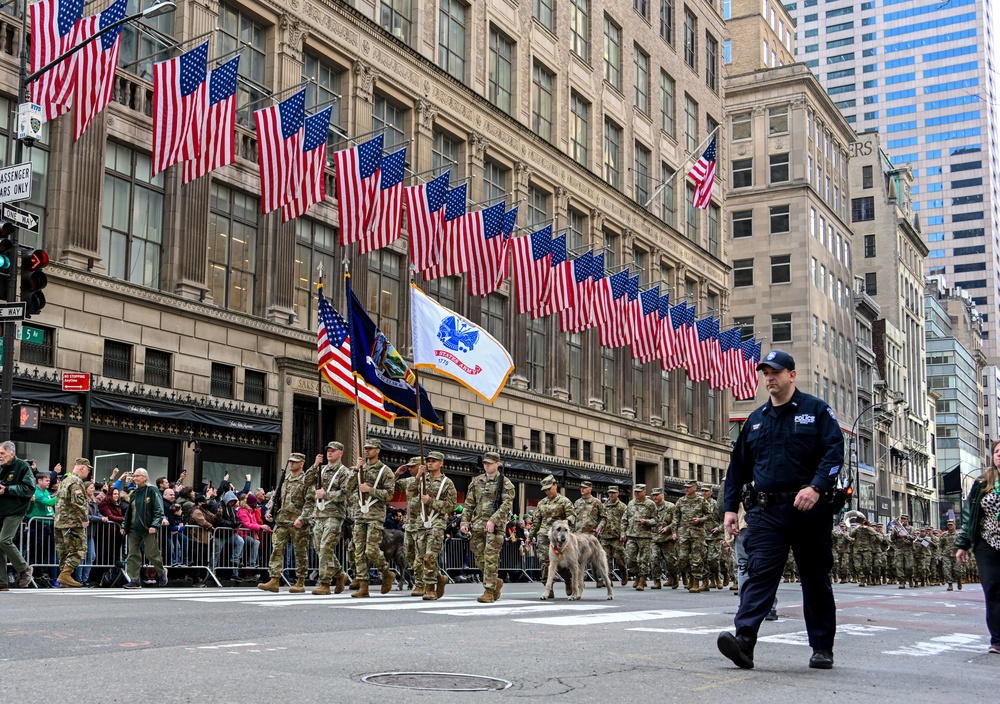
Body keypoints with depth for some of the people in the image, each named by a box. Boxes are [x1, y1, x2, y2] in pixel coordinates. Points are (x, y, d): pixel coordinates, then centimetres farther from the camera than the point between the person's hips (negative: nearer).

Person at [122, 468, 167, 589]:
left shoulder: (152, 492, -5)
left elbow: (159, 511, -10)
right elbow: (128, 511, 23)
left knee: (151, 554, -2)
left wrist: (155, 525, -19)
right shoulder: (134, 493, 17)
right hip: (133, 528, 7)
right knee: (133, 555, 0)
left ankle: (161, 572, 24)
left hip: (148, 528, -6)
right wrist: (124, 526, 14)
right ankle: (134, 581, 3)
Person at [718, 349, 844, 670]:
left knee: (816, 579, 8)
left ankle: (822, 648, 18)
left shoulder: (816, 410, 3)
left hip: (808, 510, -3)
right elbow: (738, 465, 18)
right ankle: (744, 639, -23)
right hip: (765, 511, 3)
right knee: (759, 572, -12)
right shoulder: (756, 419, 16)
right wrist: (730, 506, 12)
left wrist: (816, 487, -23)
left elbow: (834, 451, -9)